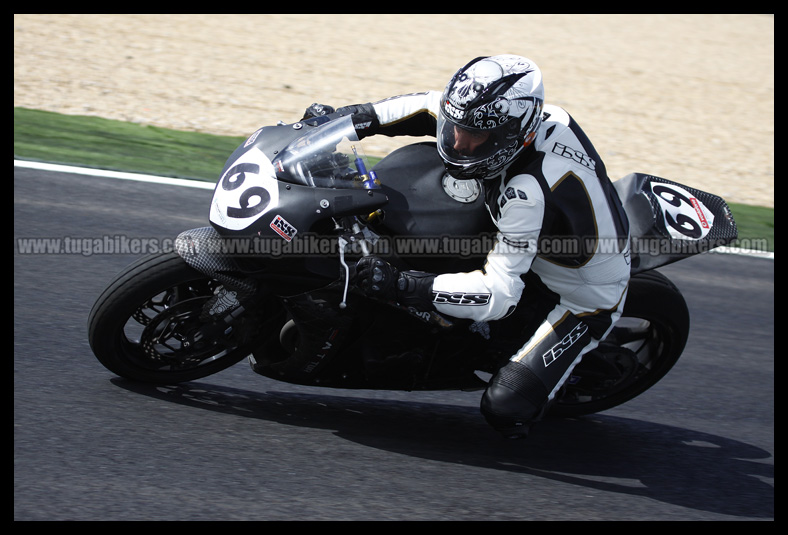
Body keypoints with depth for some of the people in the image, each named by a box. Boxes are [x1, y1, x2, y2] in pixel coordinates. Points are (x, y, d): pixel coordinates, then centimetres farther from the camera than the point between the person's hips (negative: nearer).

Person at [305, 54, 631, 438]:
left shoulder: (527, 193, -41)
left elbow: (499, 294, -40)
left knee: (505, 409, -16)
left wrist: (400, 286, -44)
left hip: (586, 299, -8)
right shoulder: (534, 115, -18)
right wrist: (354, 118, -11)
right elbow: (432, 106, -4)